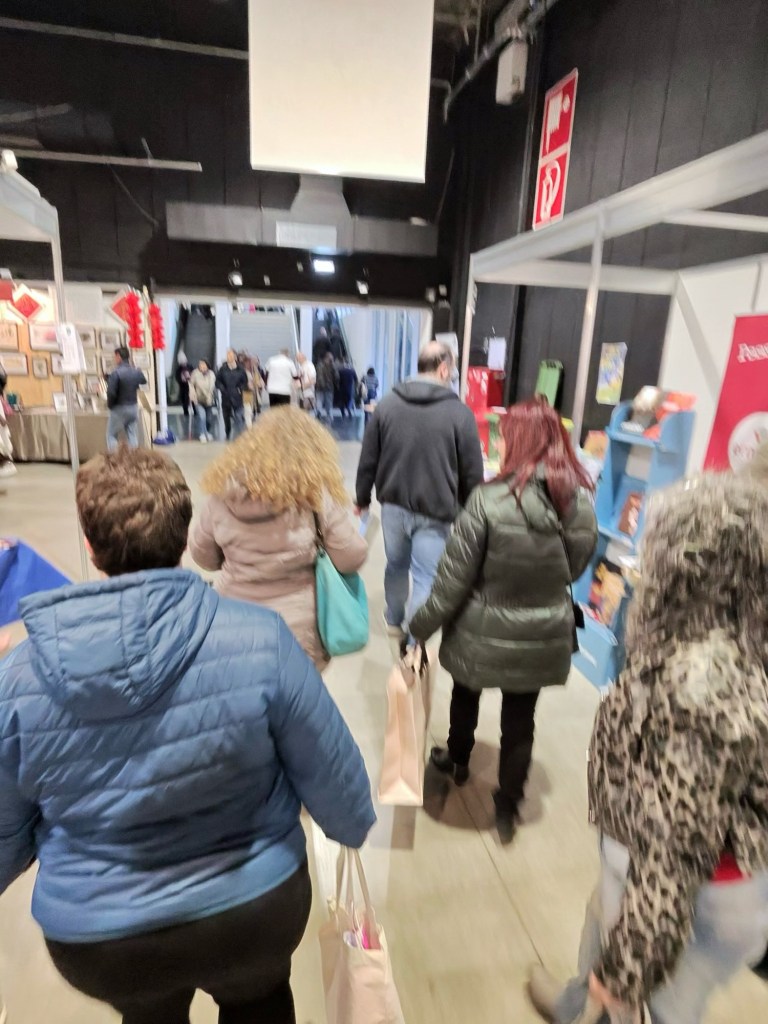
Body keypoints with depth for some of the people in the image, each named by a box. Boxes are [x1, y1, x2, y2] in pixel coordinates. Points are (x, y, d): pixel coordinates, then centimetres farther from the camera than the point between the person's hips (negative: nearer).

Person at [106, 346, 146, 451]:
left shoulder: (116, 373, -17)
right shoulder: (137, 372, -1)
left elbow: (111, 392, -19)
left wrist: (110, 405, -4)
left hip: (119, 408, -5)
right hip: (133, 407, 5)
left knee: (111, 435, 8)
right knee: (133, 436, 9)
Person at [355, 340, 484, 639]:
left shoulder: (387, 404, 0)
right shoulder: (460, 413, -11)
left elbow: (368, 460, 4)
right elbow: (472, 473, -6)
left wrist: (362, 497, 18)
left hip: (393, 505, 5)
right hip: (434, 512, -5)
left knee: (396, 566, 24)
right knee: (425, 580, 3)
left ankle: (394, 620, 44)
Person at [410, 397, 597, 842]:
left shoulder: (490, 500, -23)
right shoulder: (583, 503, -8)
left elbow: (454, 578, -18)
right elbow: (576, 569, 7)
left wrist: (420, 628, -6)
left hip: (484, 633, -3)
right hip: (545, 636, 3)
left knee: (466, 697, 26)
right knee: (521, 720, 20)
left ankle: (458, 760, 52)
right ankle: (508, 807, 36)